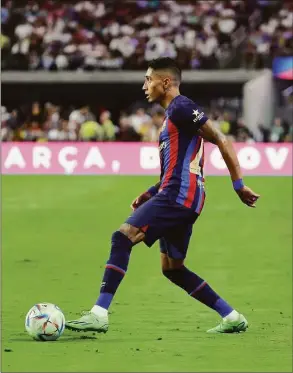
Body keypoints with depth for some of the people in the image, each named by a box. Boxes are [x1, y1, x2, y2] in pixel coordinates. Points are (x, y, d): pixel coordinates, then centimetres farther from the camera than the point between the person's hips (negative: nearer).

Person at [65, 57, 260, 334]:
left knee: (123, 237, -17)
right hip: (179, 198, 11)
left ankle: (99, 315, -23)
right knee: (172, 268, 14)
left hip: (178, 196, -11)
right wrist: (150, 194, 21)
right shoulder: (172, 114, 23)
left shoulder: (181, 108, -8)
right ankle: (232, 318, 17)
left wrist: (239, 186, -16)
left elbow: (222, 141, -13)